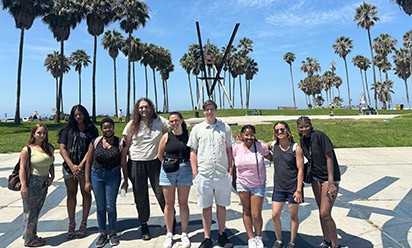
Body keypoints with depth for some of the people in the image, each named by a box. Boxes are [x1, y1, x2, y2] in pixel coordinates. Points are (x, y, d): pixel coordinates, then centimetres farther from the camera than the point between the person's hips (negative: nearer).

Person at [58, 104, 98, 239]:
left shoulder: (92, 130, 2)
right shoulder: (68, 129, 7)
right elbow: (62, 149, 2)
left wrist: (80, 166, -12)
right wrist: (72, 166, -9)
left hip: (85, 167, -2)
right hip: (69, 166, 2)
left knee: (85, 193, 5)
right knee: (71, 194, 9)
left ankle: (84, 224, 16)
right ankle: (71, 224, 19)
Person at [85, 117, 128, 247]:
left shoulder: (120, 143, -5)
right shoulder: (95, 142, -2)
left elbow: (123, 163, -1)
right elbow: (88, 162, 3)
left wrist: (125, 180, 1)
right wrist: (87, 181, 2)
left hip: (113, 176, -2)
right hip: (96, 175, 2)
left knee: (110, 206, 3)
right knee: (100, 206, 11)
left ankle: (113, 233, 24)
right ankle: (102, 233, 27)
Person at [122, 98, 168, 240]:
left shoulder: (160, 121, -1)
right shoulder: (132, 124, 2)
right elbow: (125, 144, 6)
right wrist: (123, 163, 3)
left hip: (155, 162, -1)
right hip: (136, 163, 2)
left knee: (161, 193, 2)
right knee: (140, 196, 11)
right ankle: (143, 225, 27)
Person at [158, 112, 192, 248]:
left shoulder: (188, 135, -2)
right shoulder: (166, 136, 0)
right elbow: (160, 155, 7)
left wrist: (184, 165, -3)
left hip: (185, 170, 0)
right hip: (168, 171, 1)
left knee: (183, 203, 9)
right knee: (169, 204, 9)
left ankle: (184, 234, 23)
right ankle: (169, 234, 24)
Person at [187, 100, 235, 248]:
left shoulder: (225, 128, 6)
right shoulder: (197, 129, 4)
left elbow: (229, 150, 10)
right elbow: (193, 151, 6)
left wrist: (230, 170, 4)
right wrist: (195, 172, 0)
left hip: (222, 174, 1)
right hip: (204, 174, 0)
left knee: (222, 205, 13)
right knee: (206, 207, 9)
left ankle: (222, 236, 30)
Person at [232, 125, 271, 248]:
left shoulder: (260, 146, -13)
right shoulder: (236, 148, -6)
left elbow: (272, 158, -2)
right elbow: (233, 165, 7)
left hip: (258, 185, -2)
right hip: (242, 184, 3)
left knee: (256, 215, 1)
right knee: (246, 212, 13)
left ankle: (258, 237, 29)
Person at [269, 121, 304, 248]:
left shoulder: (296, 148, -10)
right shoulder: (273, 146, -1)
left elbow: (300, 170, -10)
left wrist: (299, 190, -13)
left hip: (293, 187, -3)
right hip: (278, 187, 3)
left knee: (293, 215, 11)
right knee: (275, 215, 6)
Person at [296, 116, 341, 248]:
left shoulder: (319, 136, -18)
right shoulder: (302, 140, 3)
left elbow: (329, 158, -19)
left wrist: (331, 182, -22)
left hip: (329, 178, -7)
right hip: (316, 177, 7)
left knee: (325, 214, -9)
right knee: (321, 211, 16)